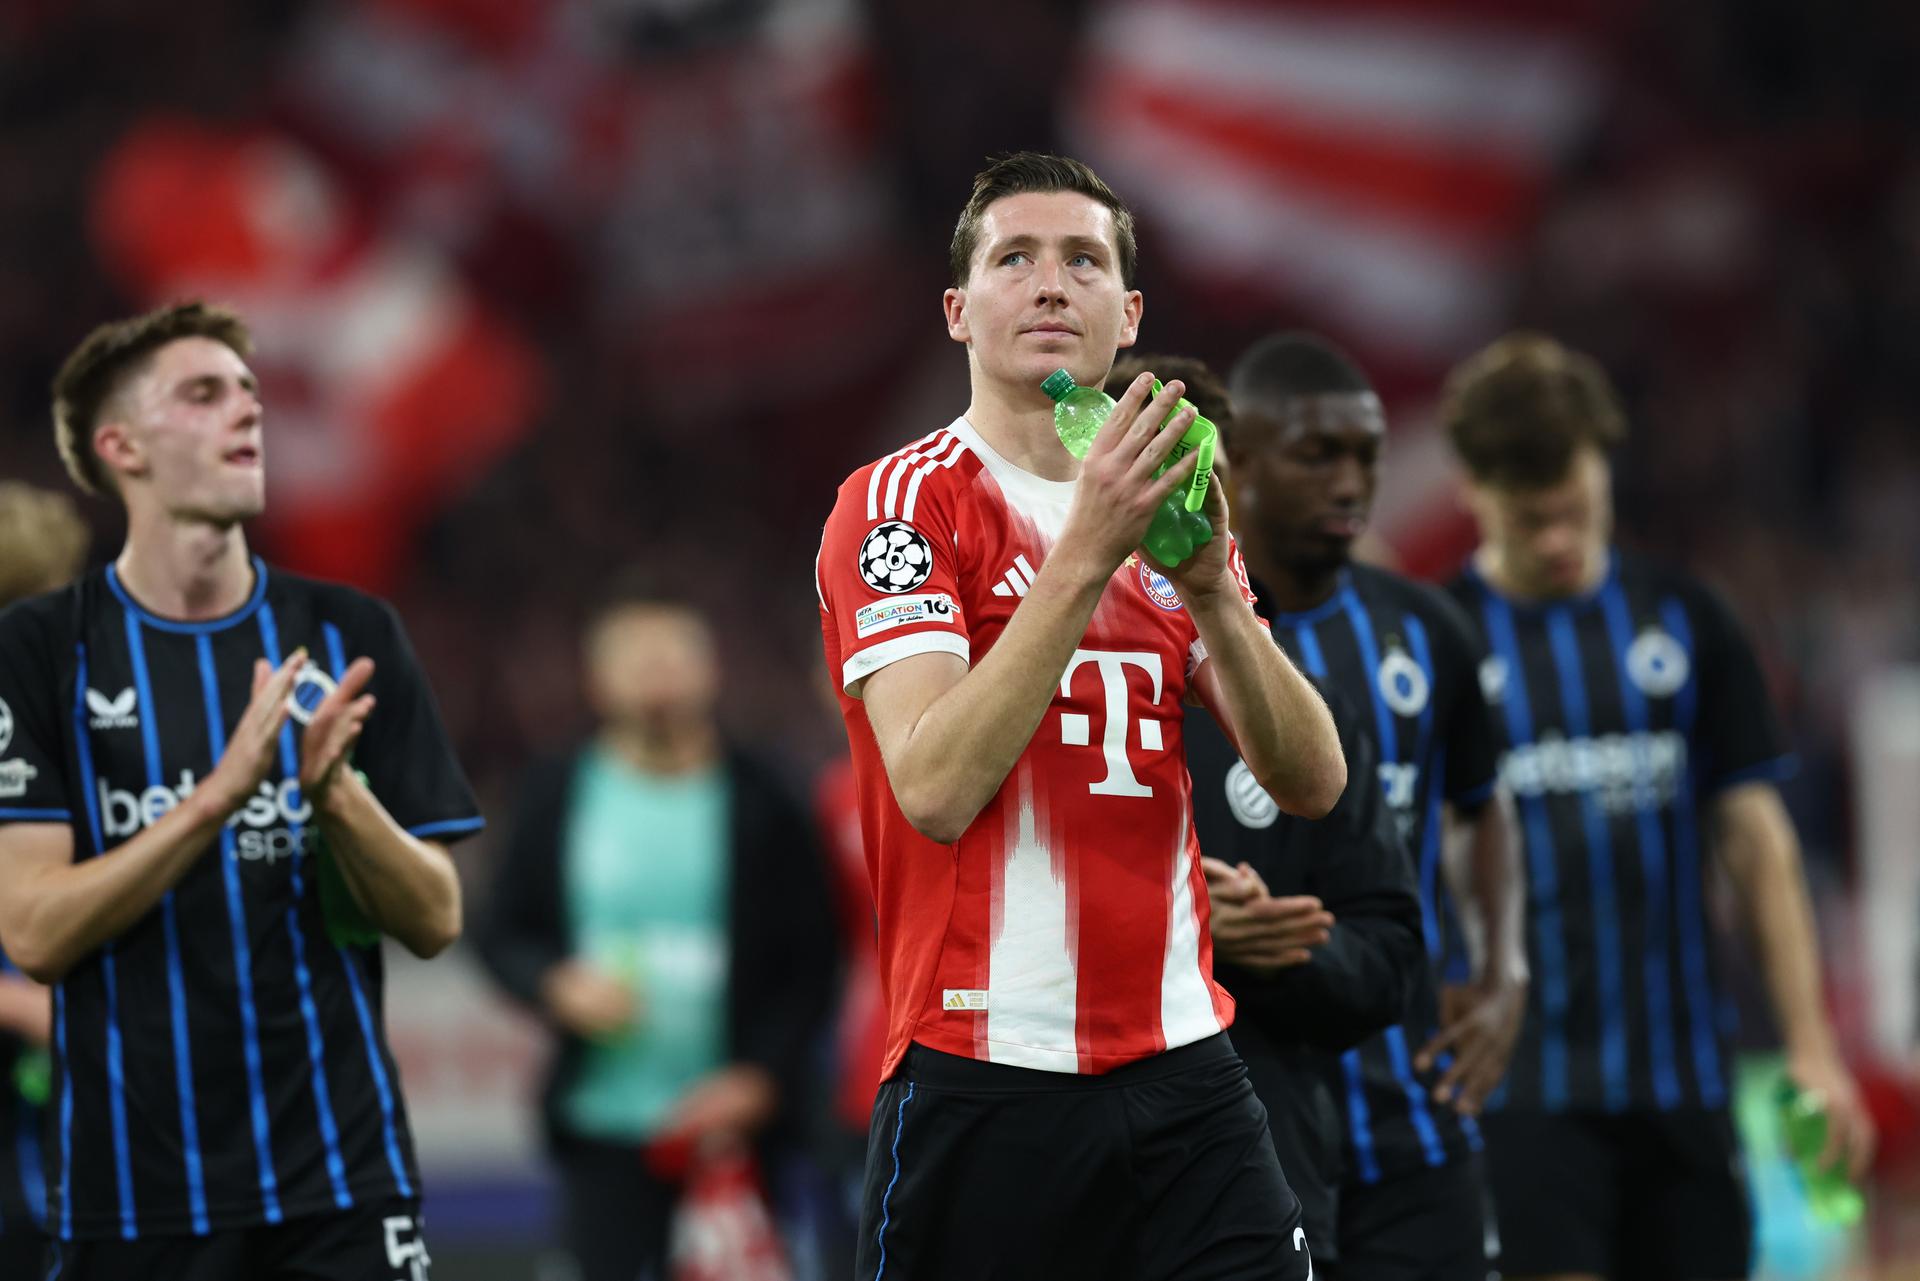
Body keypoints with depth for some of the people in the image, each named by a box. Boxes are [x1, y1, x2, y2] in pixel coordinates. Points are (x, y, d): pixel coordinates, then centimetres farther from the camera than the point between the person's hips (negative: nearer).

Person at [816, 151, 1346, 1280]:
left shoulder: (1162, 511, 15)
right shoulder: (903, 501, -3)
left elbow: (1314, 783, 6)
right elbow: (934, 790, -17)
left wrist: (1210, 586, -10)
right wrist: (1085, 556, -20)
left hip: (1182, 1062, 5)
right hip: (986, 1083, -5)